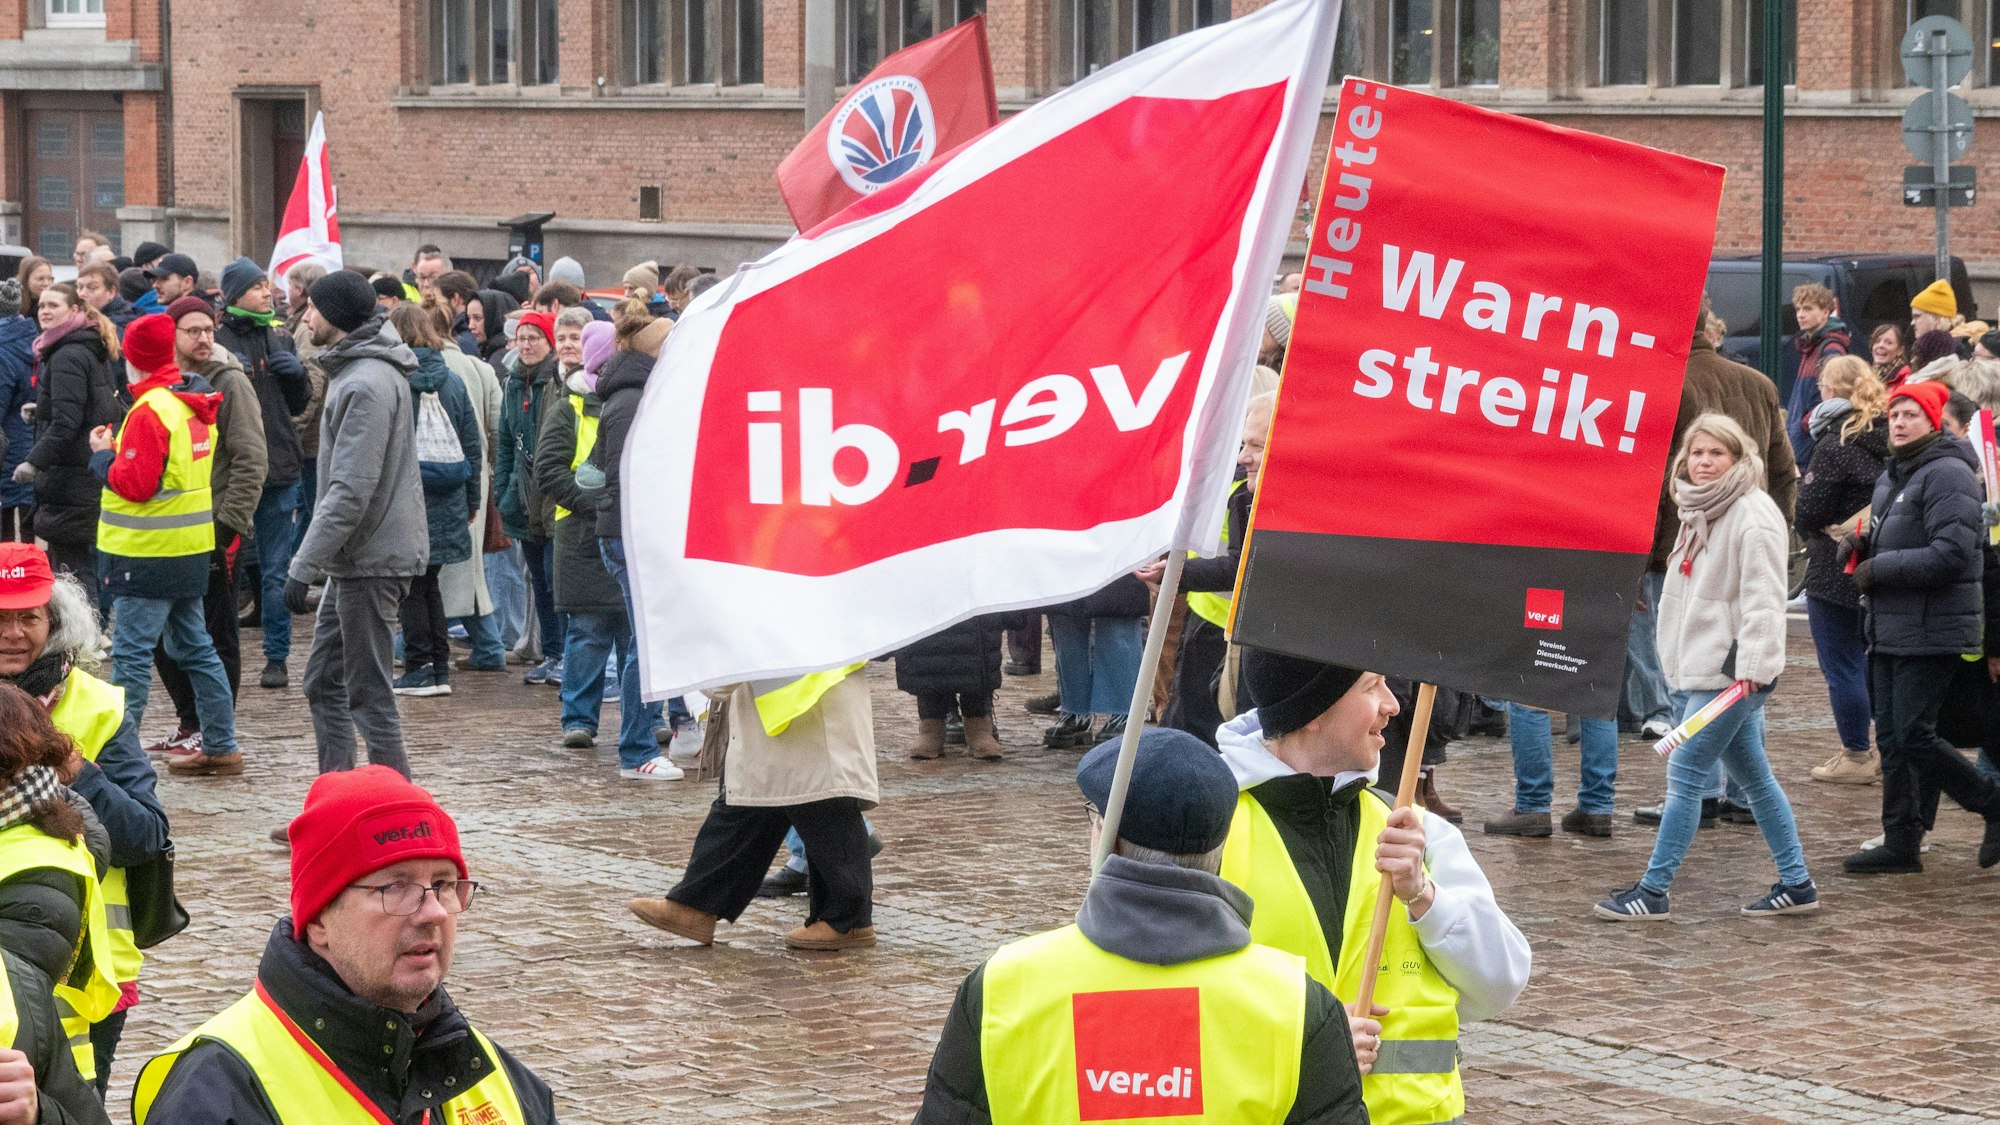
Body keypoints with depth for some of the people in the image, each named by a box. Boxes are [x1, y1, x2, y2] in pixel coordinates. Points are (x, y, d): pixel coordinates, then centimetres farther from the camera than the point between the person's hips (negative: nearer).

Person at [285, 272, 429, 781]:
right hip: (352, 560, 10)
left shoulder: (366, 384, -20)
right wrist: (314, 560, 22)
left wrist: (303, 566, -24)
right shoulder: (355, 370, 12)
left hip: (371, 561, -10)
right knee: (323, 683, 15)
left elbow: (350, 492, -25)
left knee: (369, 694, -5)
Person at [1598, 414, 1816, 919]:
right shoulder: (1701, 512, 16)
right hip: (1702, 666, 10)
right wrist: (1678, 659, 24)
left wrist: (1751, 664, -27)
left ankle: (1654, 890, -3)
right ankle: (1796, 883, 17)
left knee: (1685, 774, -7)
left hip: (1731, 669, -10)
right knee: (1755, 778, 12)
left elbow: (1763, 597, -20)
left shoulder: (1753, 515, -14)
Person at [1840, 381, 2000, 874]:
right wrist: (1863, 546, 8)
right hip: (1888, 630, 9)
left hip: (1932, 634, -9)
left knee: (1914, 737, -10)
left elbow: (1950, 555, -23)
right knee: (1892, 739, 8)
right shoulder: (1891, 477, 17)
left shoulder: (1948, 474, -14)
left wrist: (1879, 568, -18)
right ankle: (1901, 843, 14)